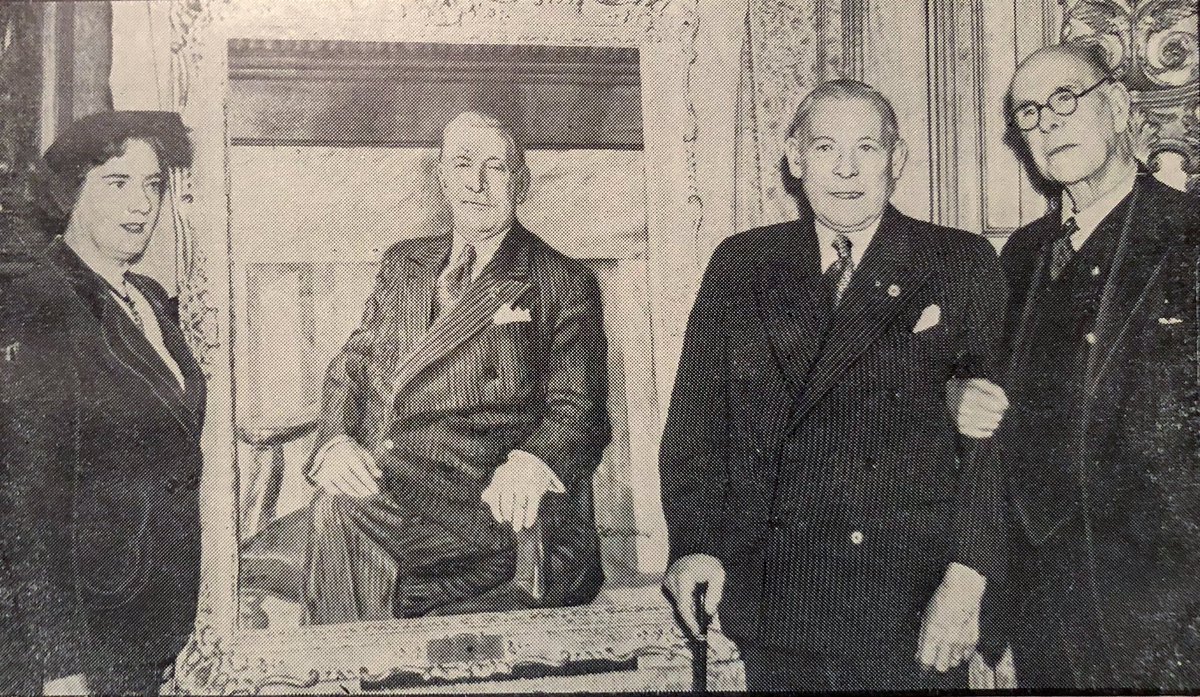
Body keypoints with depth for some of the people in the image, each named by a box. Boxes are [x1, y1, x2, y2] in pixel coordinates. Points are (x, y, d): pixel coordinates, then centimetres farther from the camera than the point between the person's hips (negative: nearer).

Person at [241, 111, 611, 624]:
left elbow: (578, 413, 2)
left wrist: (530, 461, -21)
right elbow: (352, 366, 18)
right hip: (372, 483, 5)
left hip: (475, 498, -4)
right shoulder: (403, 264, 23)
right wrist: (334, 442, -4)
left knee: (340, 513, -32)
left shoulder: (565, 286, 8)